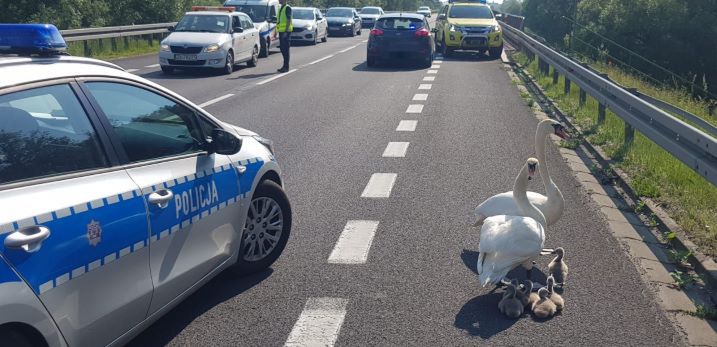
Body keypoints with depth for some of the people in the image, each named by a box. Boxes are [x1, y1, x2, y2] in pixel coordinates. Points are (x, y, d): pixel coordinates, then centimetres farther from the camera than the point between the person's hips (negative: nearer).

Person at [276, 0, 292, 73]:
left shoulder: (287, 8, -9)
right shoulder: (280, 8, 18)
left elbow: (288, 20, -16)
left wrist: (286, 31, -22)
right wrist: (276, 31, 21)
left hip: (286, 31, -9)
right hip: (281, 31, 9)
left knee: (285, 49, -7)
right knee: (282, 48, 12)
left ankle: (286, 67, -3)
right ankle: (285, 66, 20)